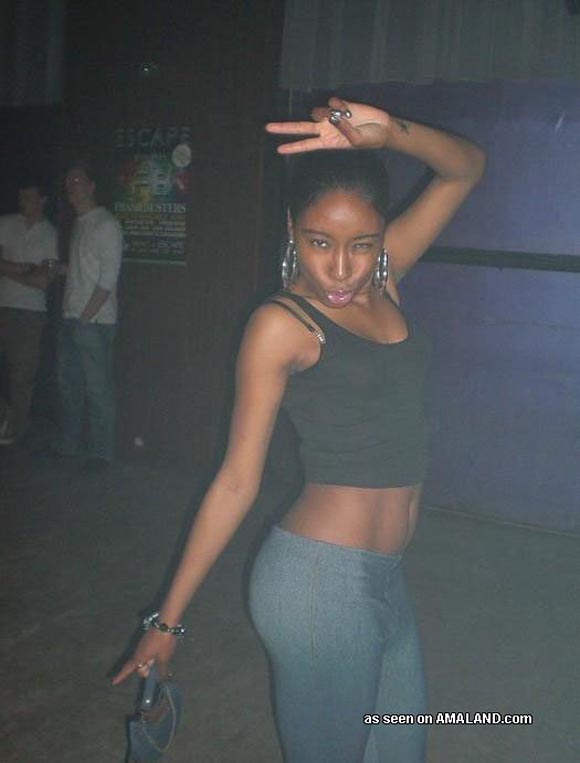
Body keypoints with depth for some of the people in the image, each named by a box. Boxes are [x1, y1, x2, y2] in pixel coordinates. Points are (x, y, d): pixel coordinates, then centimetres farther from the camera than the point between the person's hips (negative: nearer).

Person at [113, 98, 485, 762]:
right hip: (320, 581, -7)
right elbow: (237, 480, -9)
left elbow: (466, 168, 7)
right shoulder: (282, 325, -12)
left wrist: (389, 133, -13)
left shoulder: (381, 282, 4)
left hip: (382, 580, 7)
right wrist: (168, 617, -6)